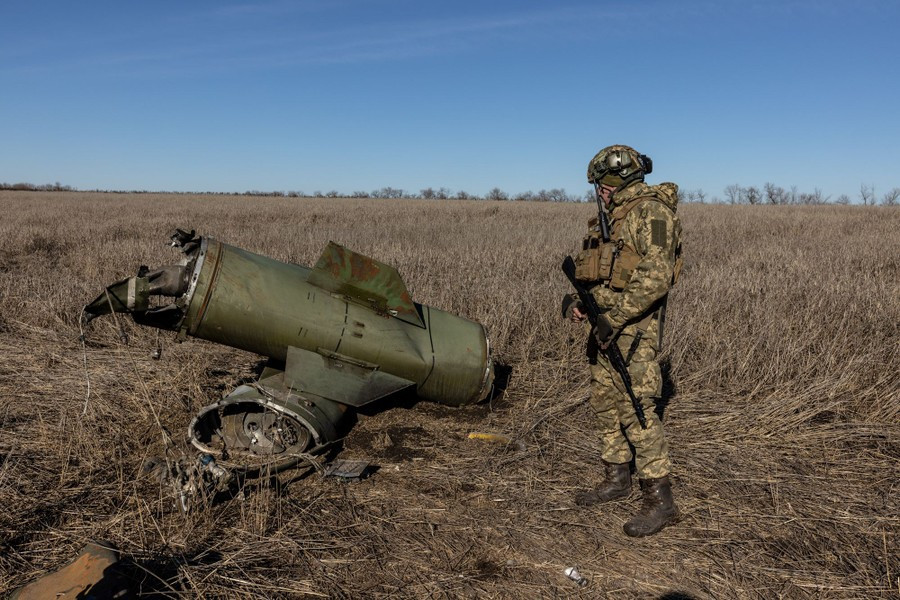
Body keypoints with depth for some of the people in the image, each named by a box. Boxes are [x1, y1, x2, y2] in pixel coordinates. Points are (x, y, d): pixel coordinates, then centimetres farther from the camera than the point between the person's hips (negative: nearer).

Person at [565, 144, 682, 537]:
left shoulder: (651, 212, -13)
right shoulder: (611, 216, 16)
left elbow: (656, 277, -22)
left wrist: (615, 317, -23)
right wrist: (578, 299, 4)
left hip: (634, 324, -9)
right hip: (607, 321, 10)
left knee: (636, 409, -8)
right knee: (604, 403, 14)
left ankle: (660, 500, 3)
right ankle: (617, 480, 29)